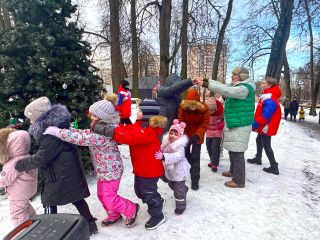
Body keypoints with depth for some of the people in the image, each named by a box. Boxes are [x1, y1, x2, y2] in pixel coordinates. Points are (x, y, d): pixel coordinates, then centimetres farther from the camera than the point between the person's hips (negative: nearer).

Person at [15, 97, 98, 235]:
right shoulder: (56, 124, 5)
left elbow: (40, 159, -21)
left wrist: (20, 164, -6)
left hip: (60, 178, -9)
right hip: (71, 173, 9)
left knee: (49, 203, 12)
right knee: (77, 199, 19)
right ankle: (90, 226, 31)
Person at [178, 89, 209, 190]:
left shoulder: (204, 108, -20)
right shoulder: (183, 107, -17)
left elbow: (204, 124, -15)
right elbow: (181, 121, -11)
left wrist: (197, 135, -28)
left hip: (197, 135, -3)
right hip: (186, 134, 3)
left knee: (195, 156, -6)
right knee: (186, 154, 17)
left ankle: (195, 179, 7)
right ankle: (194, 167, 48)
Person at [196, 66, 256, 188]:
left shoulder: (245, 89, -17)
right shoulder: (237, 86, 14)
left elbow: (225, 90, -29)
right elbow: (223, 86, 12)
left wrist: (206, 84, -30)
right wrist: (205, 80, 2)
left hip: (240, 126, -10)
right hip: (233, 125, 10)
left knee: (237, 153, -3)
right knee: (233, 151, 22)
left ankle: (239, 181, 8)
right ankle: (233, 171, 39)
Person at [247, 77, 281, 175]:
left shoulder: (270, 99, -26)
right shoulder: (266, 96, 9)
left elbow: (265, 116, -29)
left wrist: (253, 125, -23)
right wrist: (255, 123, 14)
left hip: (267, 127, -10)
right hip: (263, 126, 11)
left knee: (266, 145, -2)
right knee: (259, 140, 23)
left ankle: (274, 167, 7)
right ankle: (258, 158, 41)